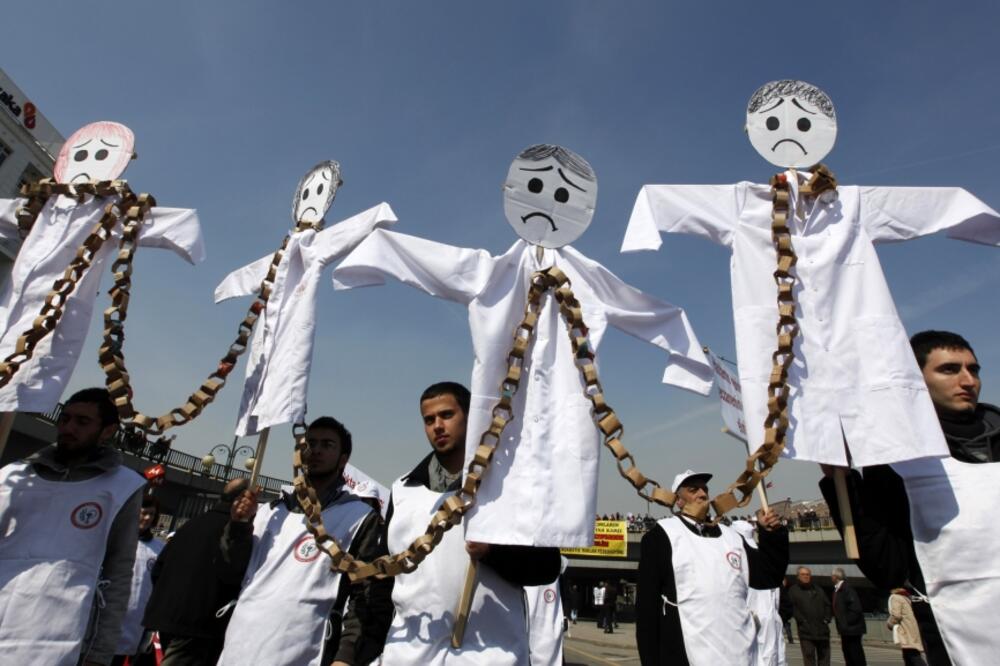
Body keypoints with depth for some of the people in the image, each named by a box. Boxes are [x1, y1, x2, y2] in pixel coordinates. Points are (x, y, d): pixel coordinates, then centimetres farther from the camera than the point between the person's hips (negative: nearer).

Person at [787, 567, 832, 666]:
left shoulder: (818, 589, 16)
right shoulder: (793, 590, 0)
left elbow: (827, 605, 17)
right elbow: (792, 608, -7)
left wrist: (827, 619, 4)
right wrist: (802, 621, -15)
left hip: (822, 629, 5)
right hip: (806, 631, -5)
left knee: (824, 654, 10)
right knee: (809, 655, -6)